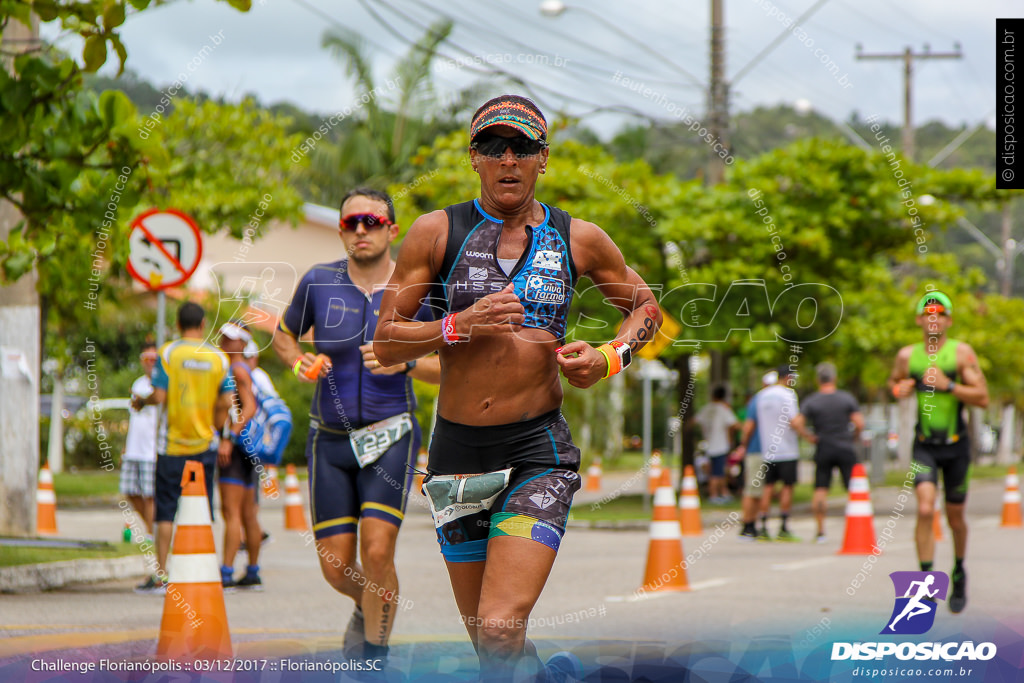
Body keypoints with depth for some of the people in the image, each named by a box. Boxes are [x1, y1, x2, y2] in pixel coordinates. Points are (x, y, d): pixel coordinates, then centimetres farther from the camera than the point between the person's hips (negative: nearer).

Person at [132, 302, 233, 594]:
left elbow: (159, 396, -12)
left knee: (166, 512, 1)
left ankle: (161, 577, -1)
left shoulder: (168, 353, -6)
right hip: (205, 444, 2)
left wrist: (141, 402, 8)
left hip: (172, 445, -2)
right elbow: (226, 402, -1)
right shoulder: (218, 357, 2)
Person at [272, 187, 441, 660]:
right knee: (336, 568, 2)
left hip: (389, 435, -2)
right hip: (329, 439, 2)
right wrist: (298, 362, -5)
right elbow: (284, 333, 17)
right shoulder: (319, 282, 0)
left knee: (377, 551, -19)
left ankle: (374, 661, -3)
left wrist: (404, 362, -19)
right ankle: (367, 608, 38)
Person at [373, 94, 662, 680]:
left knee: (500, 631, -21)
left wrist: (611, 356, 0)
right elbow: (387, 343, 0)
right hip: (458, 450, 2)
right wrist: (463, 324, -17)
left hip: (538, 451, -2)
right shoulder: (437, 232, 1)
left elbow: (646, 307, 20)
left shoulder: (579, 240, 4)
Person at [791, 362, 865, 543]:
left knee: (820, 490, 2)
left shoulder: (810, 401, -2)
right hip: (846, 449, 0)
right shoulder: (847, 398, 0)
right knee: (853, 489, 5)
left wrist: (808, 437, -2)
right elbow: (859, 423, -6)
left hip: (823, 450, 0)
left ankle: (820, 531, -2)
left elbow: (796, 423, -15)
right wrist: (853, 439, 10)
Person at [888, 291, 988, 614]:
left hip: (956, 445, -1)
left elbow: (982, 397, -9)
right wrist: (899, 388, 1)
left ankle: (959, 573, 36)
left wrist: (948, 385, -21)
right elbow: (894, 380, 24)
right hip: (924, 445, 1)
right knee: (925, 510, -17)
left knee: (955, 517, 10)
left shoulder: (962, 353, -5)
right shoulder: (907, 355, 4)